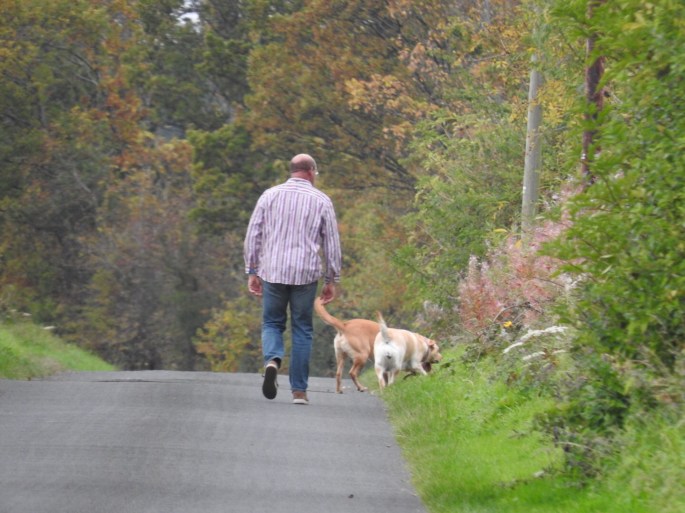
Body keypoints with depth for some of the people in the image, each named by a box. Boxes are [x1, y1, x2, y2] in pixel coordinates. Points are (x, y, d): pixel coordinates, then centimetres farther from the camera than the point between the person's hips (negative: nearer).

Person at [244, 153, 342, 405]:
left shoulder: (270, 196, 6)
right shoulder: (321, 201, 3)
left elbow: (253, 235, 5)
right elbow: (332, 243, 4)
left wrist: (252, 272, 11)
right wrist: (332, 280, 11)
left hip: (272, 272, 1)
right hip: (305, 274, -1)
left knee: (272, 323, 14)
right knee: (302, 330, 8)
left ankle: (272, 360, -17)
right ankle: (299, 390, 8)